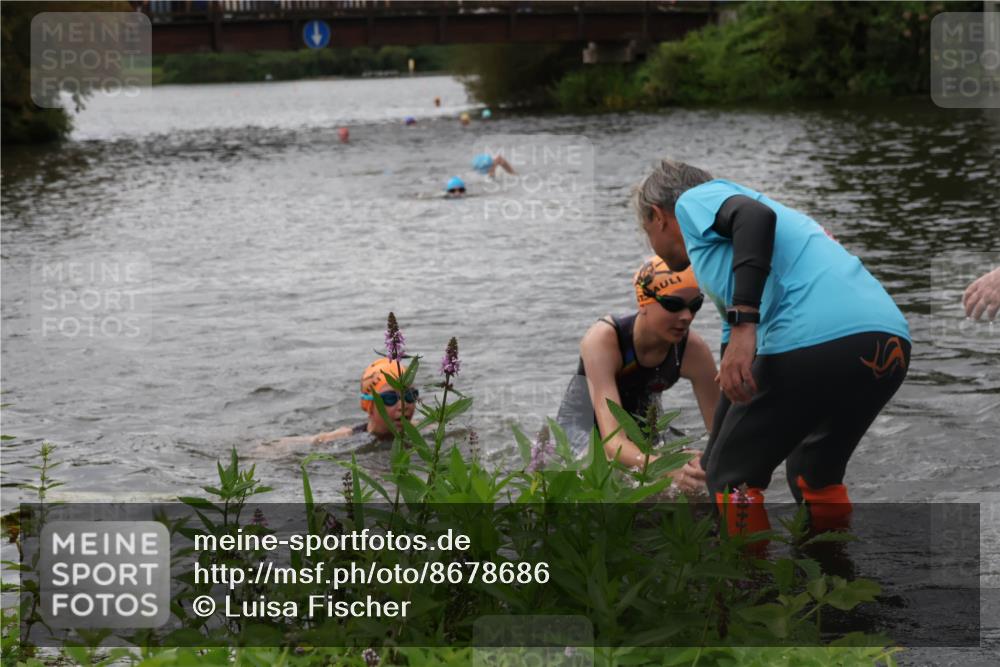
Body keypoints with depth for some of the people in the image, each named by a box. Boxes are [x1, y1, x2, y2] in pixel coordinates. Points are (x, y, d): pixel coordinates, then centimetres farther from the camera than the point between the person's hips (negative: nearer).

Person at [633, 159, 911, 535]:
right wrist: (709, 463, 48)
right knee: (814, 474, 29)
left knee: (733, 479, 9)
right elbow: (739, 386, 41)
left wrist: (743, 325, -16)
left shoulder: (695, 200, 16)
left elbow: (757, 216, -9)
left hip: (815, 338, -9)